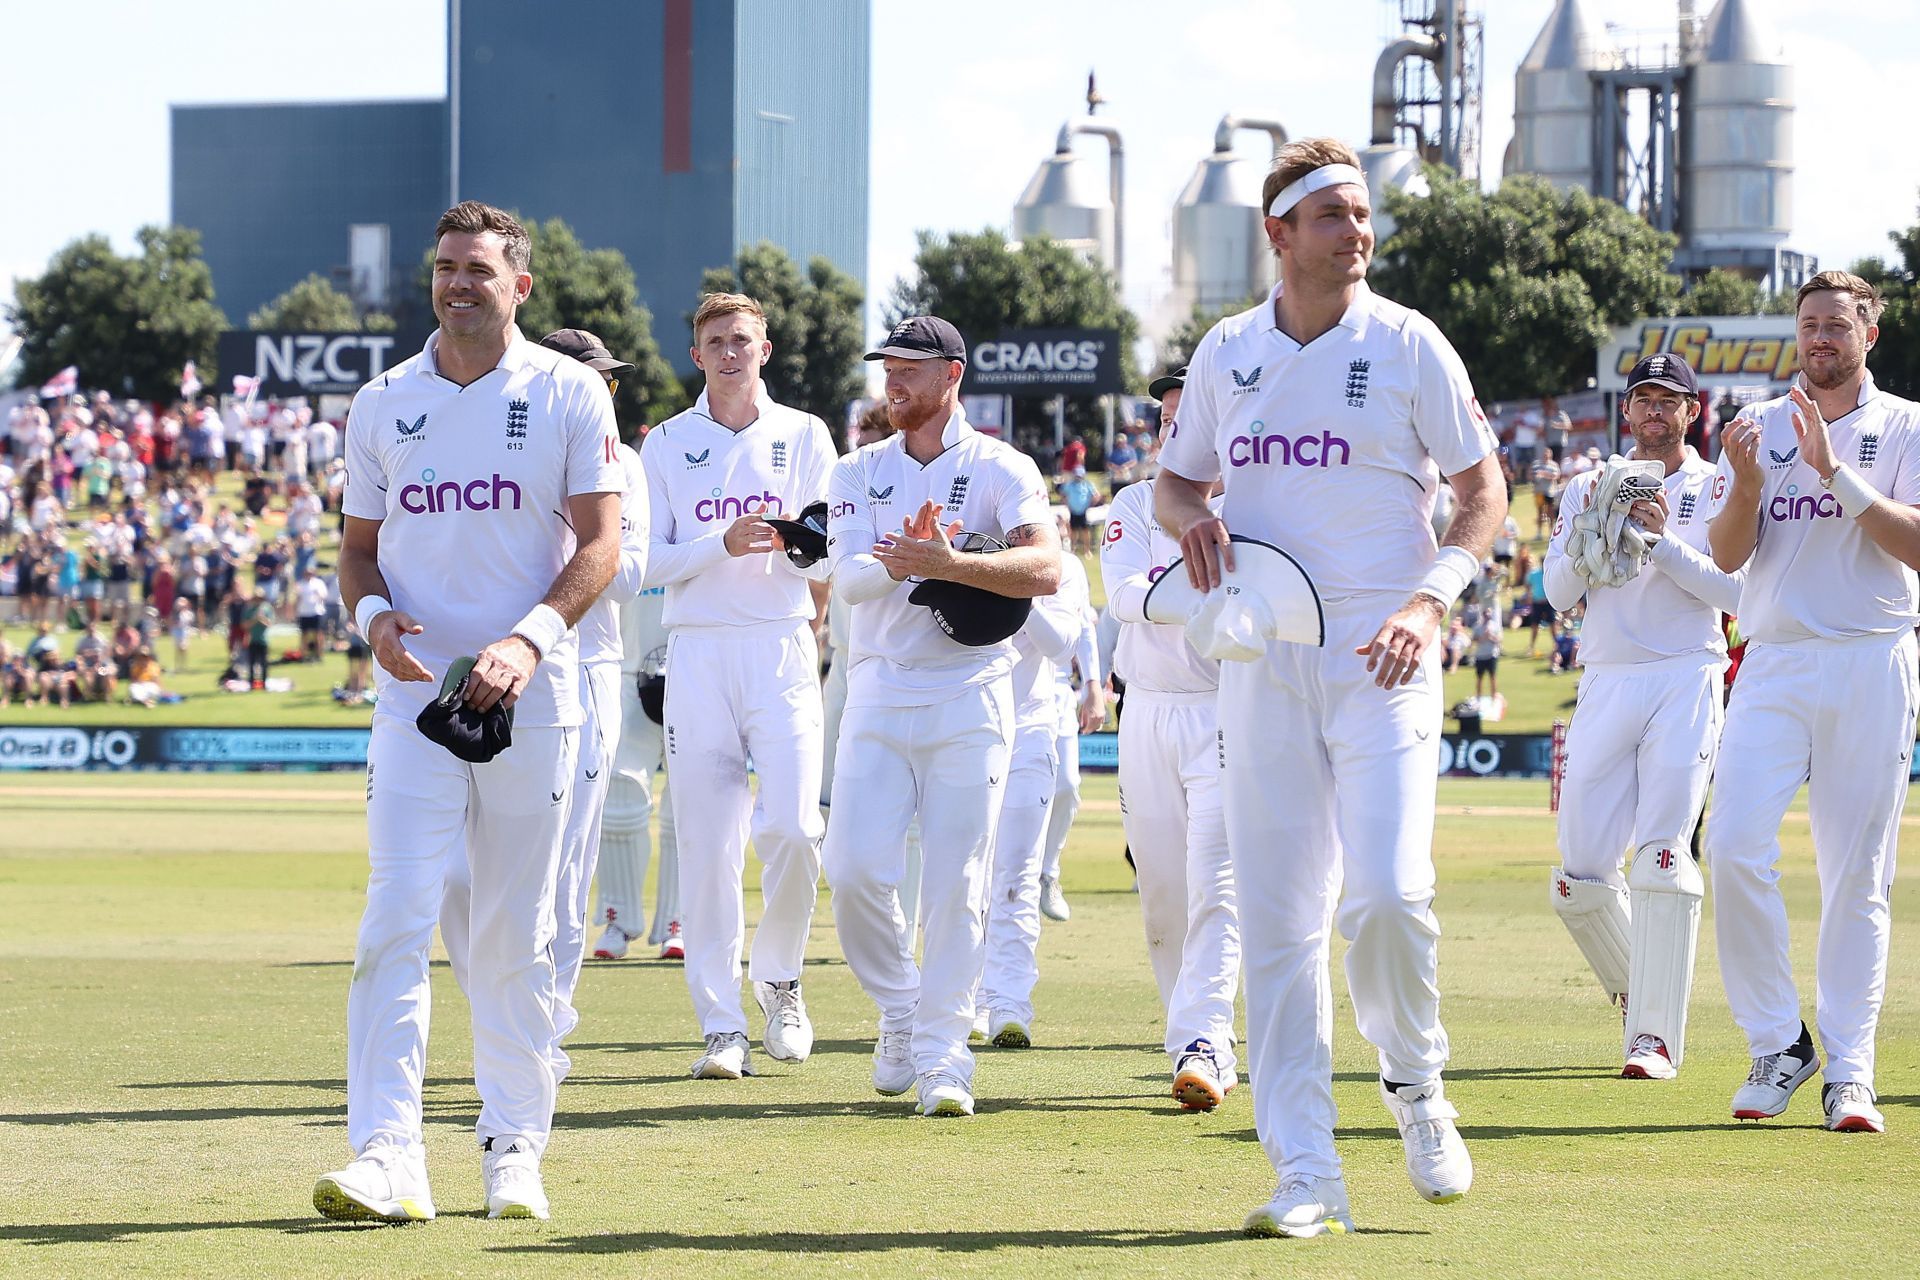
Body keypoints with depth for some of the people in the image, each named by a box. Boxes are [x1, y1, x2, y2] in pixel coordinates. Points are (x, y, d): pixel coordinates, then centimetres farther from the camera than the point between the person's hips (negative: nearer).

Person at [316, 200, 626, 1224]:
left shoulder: (568, 393, 1)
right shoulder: (382, 404, 10)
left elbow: (601, 542, -5)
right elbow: (359, 547, 14)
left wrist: (529, 637, -20)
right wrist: (373, 614, -9)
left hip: (531, 693, -1)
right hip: (418, 687, 1)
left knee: (515, 934, 5)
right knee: (396, 918, -11)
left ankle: (514, 1149, 15)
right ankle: (386, 1157, -16)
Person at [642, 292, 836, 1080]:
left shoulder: (804, 437, 10)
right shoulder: (666, 444, 9)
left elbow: (828, 561, 4)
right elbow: (648, 561, 1)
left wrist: (797, 544, -19)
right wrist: (722, 545, -16)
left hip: (781, 649, 0)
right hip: (697, 652, 0)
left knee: (791, 827, -13)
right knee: (706, 842, -4)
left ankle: (778, 979, 12)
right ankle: (722, 1026, 0)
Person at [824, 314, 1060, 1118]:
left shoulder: (1002, 471, 0)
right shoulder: (861, 473, 11)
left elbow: (1046, 569, -17)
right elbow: (848, 578, -5)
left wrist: (951, 563, -29)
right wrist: (901, 561, -26)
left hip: (970, 698, -3)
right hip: (880, 691, 3)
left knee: (956, 883, -4)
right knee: (856, 867, -9)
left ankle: (942, 1052, 3)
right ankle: (899, 1007, 15)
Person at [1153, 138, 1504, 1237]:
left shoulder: (1408, 345, 0)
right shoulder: (1225, 353, 10)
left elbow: (1484, 493, 1)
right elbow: (1175, 479, 22)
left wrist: (1429, 601, -14)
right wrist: (1191, 517, -3)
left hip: (1381, 659, -3)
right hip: (1263, 660, 3)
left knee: (1389, 892, -19)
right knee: (1276, 918, 0)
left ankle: (1416, 1081, 10)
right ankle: (1306, 1175, 3)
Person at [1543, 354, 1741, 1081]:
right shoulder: (1589, 489, 15)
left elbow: (1734, 593, -5)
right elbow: (1558, 592, 7)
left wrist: (1664, 539, -13)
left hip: (1686, 680, -3)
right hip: (1605, 685, 4)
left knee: (1661, 857, -16)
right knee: (1580, 877, -2)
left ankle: (1657, 1036, -16)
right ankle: (1635, 990, 23)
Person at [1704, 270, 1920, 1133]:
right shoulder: (1758, 428, 12)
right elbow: (1727, 556, 3)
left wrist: (1833, 471, -17)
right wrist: (1746, 481, -16)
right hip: (1774, 664, 2)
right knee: (1735, 846, -14)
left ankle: (1849, 1071, 2)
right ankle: (1777, 1045, -1)